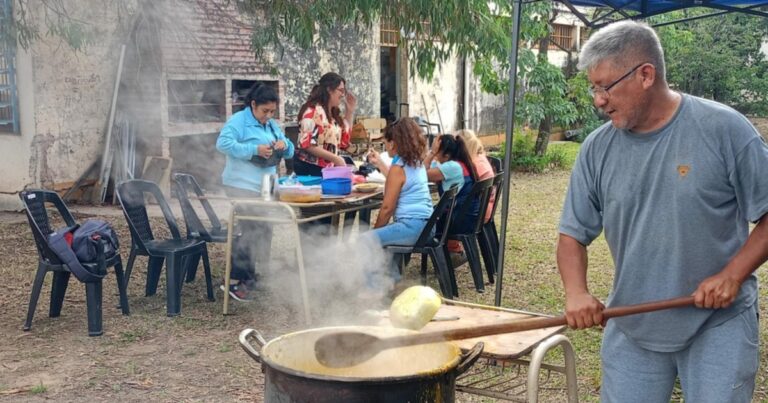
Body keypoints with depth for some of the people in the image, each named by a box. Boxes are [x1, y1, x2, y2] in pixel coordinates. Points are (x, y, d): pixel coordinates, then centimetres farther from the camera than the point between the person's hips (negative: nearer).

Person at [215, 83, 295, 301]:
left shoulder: (273, 125, 16)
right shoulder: (238, 121, -8)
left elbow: (290, 151, 18)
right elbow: (222, 143, -22)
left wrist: (284, 144, -7)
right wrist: (255, 149, -26)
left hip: (266, 186, 9)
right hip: (243, 185, -8)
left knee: (264, 230, 12)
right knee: (250, 230, -14)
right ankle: (237, 281, -6)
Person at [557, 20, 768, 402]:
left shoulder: (724, 129, -12)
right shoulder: (597, 149, -2)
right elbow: (573, 234, 1)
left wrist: (732, 276, -18)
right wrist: (576, 292, -16)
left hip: (719, 323, -3)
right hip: (630, 327, 3)